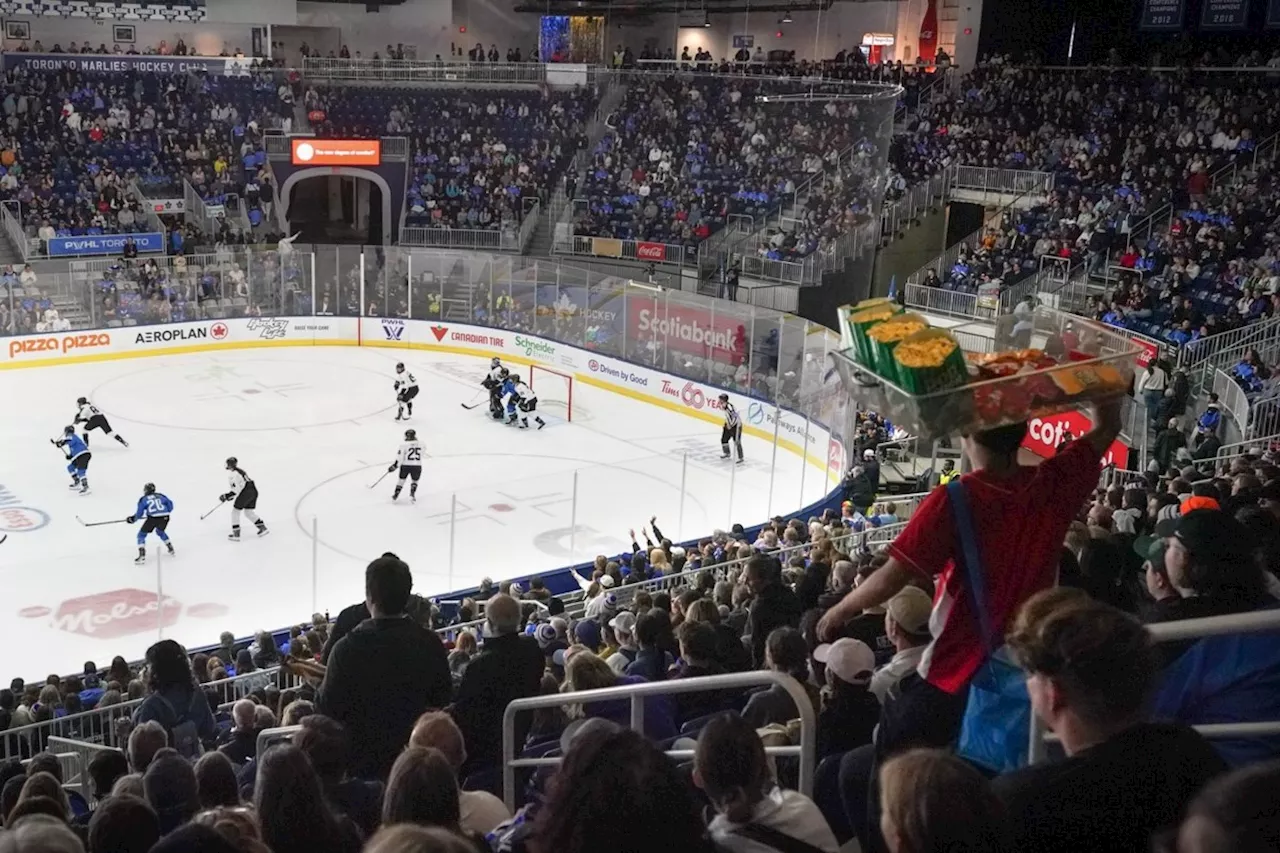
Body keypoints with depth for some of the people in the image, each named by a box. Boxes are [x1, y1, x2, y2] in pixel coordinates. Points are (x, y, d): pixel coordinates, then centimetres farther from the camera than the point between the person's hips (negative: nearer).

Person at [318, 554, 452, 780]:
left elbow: (328, 710, -13)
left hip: (362, 763, -3)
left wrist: (321, 684, 5)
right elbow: (442, 700, 4)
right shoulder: (431, 644, -9)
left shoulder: (349, 649, -22)